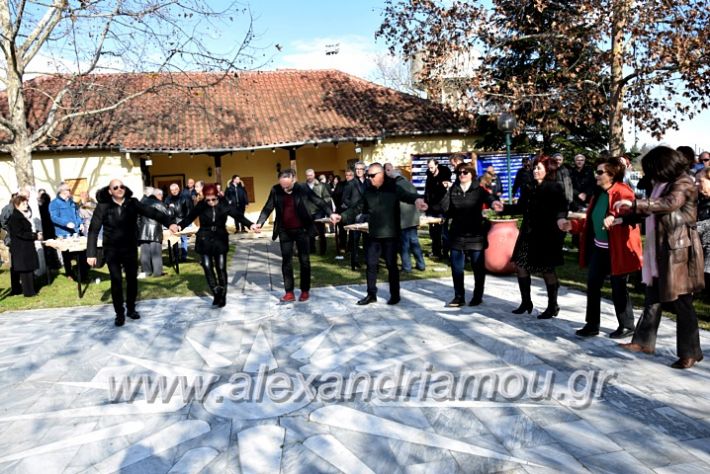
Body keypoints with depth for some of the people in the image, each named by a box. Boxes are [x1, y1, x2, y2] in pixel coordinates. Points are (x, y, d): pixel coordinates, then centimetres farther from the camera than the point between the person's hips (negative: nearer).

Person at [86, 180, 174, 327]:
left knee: (132, 279, 9)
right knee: (116, 281, 0)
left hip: (130, 248, 2)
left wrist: (169, 223, -28)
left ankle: (131, 308, 28)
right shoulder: (103, 207, -11)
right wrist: (91, 253, -16)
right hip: (112, 250, -2)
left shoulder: (132, 203, -5)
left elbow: (151, 212, -13)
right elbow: (93, 230, -11)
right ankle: (119, 313, 15)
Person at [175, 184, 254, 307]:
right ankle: (216, 293, 8)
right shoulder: (201, 206, -8)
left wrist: (250, 224, -29)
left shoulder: (224, 205, -10)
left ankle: (222, 296, 15)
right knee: (208, 268, -1)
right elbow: (189, 218, -7)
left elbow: (238, 216, -13)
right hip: (204, 241, 1)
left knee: (221, 268, 3)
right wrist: (180, 226, -27)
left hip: (220, 240, -1)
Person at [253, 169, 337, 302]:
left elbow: (318, 202, -11)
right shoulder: (275, 190, -6)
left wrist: (330, 213, -26)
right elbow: (268, 208, -2)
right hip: (284, 231, 2)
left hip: (302, 230, -2)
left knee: (304, 260, 6)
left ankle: (305, 291, 18)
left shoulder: (303, 188, -13)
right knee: (286, 261, 4)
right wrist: (259, 223, -17)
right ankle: (289, 292, 11)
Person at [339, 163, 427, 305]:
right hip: (374, 234, 5)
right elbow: (357, 208, 15)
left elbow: (407, 195, -24)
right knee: (371, 264, 8)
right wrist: (342, 216, 5)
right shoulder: (368, 191, 9)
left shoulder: (393, 188, -8)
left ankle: (395, 294, 20)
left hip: (390, 234, -5)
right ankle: (371, 294, 21)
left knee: (391, 264, 5)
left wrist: (417, 199, -47)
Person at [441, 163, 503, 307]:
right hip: (457, 234, 3)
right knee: (456, 267, 5)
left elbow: (487, 196, -27)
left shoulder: (478, 190, -4)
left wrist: (493, 202, -48)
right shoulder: (452, 190, 5)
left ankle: (477, 296, 22)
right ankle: (459, 296, 18)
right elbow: (444, 207, -3)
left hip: (476, 233, -2)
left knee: (478, 267, 7)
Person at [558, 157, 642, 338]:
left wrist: (615, 217, -52)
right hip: (598, 249, 8)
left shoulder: (623, 193, -16)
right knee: (592, 285, 10)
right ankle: (592, 325, 20)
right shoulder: (599, 194, 10)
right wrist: (572, 225, 9)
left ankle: (627, 326, 23)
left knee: (618, 289, 5)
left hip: (616, 251, -8)